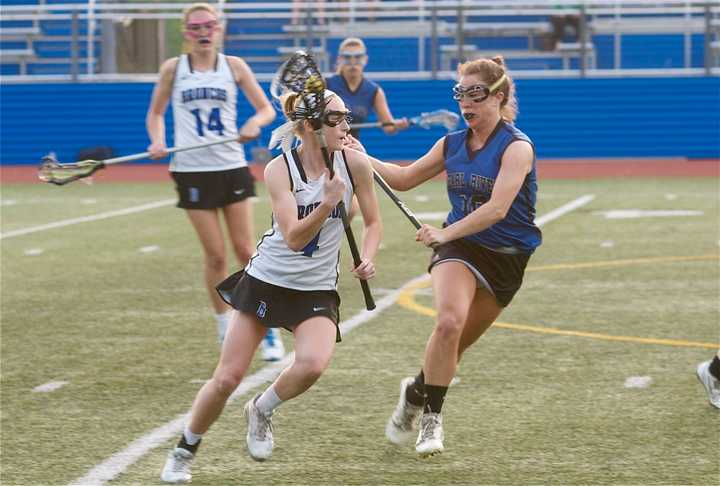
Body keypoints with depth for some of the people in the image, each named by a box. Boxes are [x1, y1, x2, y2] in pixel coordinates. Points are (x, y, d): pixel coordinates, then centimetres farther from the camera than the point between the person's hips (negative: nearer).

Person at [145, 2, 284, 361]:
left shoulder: (233, 66, 3)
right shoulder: (173, 68, 2)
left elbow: (266, 108, 7)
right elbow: (156, 113, 13)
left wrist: (255, 122, -16)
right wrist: (157, 142, -6)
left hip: (231, 167, 1)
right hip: (192, 170, 0)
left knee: (245, 251, 0)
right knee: (215, 255, 0)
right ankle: (225, 328, 16)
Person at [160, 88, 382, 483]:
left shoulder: (354, 163, -9)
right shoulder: (279, 170, -15)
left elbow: (373, 222, 6)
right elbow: (294, 238, -23)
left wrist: (367, 258, -12)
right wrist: (328, 203, -37)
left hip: (317, 290, 1)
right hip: (266, 281, -1)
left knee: (313, 364, -27)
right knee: (227, 378, -1)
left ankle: (261, 411, 4)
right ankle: (184, 451, 23)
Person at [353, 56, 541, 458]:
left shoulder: (517, 147, -13)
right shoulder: (452, 144, 5)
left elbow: (497, 209, -24)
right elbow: (405, 178, 19)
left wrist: (445, 233, -33)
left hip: (506, 257, -2)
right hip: (459, 247, 2)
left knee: (455, 343, 5)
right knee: (449, 322, -26)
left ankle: (417, 391, 35)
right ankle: (431, 418, -16)